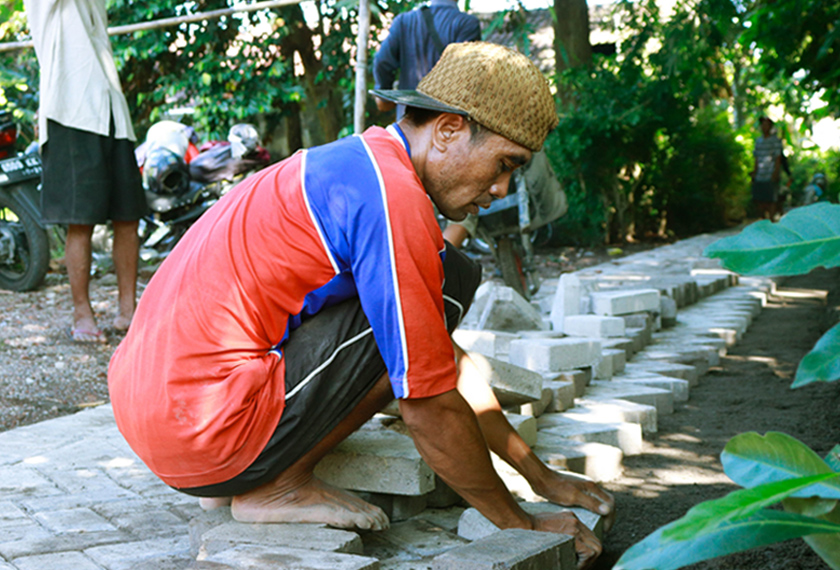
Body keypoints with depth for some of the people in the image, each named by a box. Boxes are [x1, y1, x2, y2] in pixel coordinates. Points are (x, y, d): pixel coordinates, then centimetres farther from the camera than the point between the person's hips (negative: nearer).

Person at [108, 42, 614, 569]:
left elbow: (448, 360, 22)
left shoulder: (357, 164, 17)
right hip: (209, 430, -10)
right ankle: (280, 487, -3)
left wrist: (542, 477, 23)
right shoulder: (393, 198, -15)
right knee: (451, 281, -9)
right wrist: (519, 524, 2)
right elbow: (431, 409, -13)